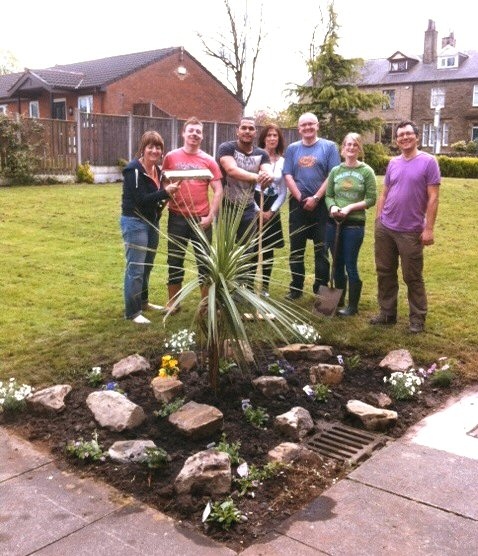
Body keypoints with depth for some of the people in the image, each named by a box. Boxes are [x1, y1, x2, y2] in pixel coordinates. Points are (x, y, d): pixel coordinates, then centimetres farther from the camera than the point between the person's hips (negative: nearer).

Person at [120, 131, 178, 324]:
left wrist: (163, 201, -6)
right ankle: (132, 312, 2)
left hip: (151, 222, 8)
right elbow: (140, 199, -24)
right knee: (135, 268, -5)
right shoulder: (134, 169, -17)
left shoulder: (157, 169, 8)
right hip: (134, 222, -8)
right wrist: (165, 192, -28)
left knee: (147, 265, 18)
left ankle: (143, 301, 33)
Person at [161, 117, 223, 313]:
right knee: (175, 261, 9)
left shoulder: (209, 161, 1)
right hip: (177, 218, 1)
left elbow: (218, 191, 0)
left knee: (204, 262, 6)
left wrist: (210, 217, -7)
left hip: (201, 219, 0)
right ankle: (173, 302, 21)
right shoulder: (171, 157, 3)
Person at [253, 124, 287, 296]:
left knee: (268, 249, 8)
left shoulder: (283, 162, 7)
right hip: (253, 206, -4)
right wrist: (257, 209, -10)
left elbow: (283, 191, 8)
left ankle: (264, 286, 18)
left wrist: (271, 210, -4)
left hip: (272, 210, 4)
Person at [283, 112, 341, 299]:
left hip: (321, 204, -2)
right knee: (296, 248, 7)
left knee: (322, 249, 2)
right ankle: (296, 288, 17)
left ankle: (321, 288, 12)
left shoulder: (329, 147, 2)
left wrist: (315, 198, -12)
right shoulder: (292, 149, 10)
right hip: (298, 204, 3)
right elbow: (288, 176, 3)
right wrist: (301, 198, -8)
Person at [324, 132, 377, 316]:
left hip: (354, 224, -4)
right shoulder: (335, 171, 7)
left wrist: (350, 207, -16)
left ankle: (353, 306, 14)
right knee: (337, 265, 13)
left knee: (350, 266, 1)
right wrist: (332, 206, -13)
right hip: (334, 222, 4)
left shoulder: (366, 171, -3)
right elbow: (328, 195, 9)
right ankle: (338, 301, 27)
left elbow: (371, 199, -5)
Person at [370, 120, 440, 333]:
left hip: (411, 231, -5)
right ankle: (387, 313, 24)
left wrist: (428, 228, -14)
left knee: (412, 277, 3)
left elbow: (433, 198, -10)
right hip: (385, 229, 5)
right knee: (385, 273, 11)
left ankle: (417, 318, 15)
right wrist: (378, 220, 9)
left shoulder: (428, 161, -6)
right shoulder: (393, 163, 10)